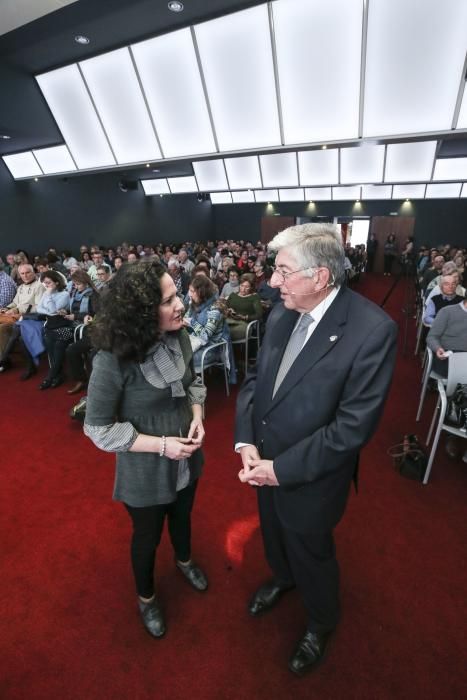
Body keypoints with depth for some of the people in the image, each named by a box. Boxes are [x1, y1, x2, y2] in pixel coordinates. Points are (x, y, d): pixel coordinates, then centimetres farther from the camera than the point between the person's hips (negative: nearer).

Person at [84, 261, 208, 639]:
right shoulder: (113, 360, -29)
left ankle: (184, 560, 66)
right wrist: (161, 445, -24)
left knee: (182, 515, 31)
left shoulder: (179, 337, -14)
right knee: (147, 535, 23)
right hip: (145, 471, -4)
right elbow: (99, 428, -20)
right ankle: (146, 597, 57)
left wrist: (197, 417, -14)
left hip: (187, 458, 5)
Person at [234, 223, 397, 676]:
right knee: (274, 533, 32)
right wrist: (246, 441, -12)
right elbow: (254, 379, 0)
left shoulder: (373, 330, -26)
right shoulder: (281, 314, -7)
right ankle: (281, 579, 67)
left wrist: (282, 468, -20)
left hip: (310, 480, -5)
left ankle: (321, 624, 58)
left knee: (312, 556, 23)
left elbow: (353, 426, -25)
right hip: (265, 463, 6)